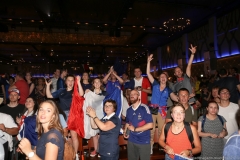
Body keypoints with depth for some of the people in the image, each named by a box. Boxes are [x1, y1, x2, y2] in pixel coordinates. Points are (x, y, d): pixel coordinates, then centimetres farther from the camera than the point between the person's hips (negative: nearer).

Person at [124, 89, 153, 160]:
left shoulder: (144, 108, -14)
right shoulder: (129, 110, 4)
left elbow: (150, 125, -19)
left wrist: (135, 129, -16)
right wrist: (125, 131, 1)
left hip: (144, 141, -5)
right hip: (131, 141, 5)